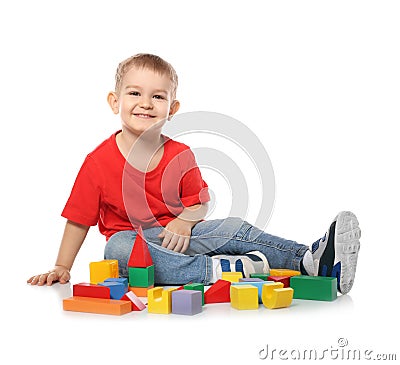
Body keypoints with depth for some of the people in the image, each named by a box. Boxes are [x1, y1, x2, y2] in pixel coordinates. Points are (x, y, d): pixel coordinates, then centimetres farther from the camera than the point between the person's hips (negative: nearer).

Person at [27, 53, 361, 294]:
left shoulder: (181, 156, 1)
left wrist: (184, 222, -16)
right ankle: (221, 269, -45)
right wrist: (61, 269, -1)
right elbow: (79, 220, 0)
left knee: (233, 228, -21)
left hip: (177, 235, 3)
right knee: (118, 246, -37)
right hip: (133, 239, -2)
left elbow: (199, 202, 8)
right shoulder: (98, 162, -7)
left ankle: (312, 260, -33)